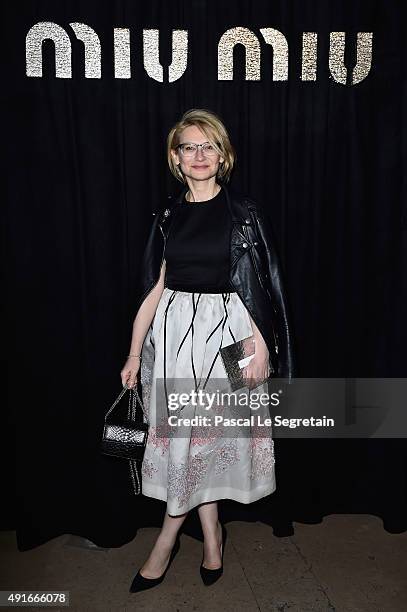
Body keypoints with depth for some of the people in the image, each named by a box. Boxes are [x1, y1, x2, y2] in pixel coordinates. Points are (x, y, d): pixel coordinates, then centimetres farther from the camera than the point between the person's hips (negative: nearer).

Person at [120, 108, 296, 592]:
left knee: (202, 431, 4)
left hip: (228, 331, -3)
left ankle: (169, 536, 24)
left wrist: (260, 347, -11)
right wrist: (135, 353, 4)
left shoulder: (243, 213, -2)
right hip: (175, 330, 3)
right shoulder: (169, 216, 6)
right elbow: (156, 287, 5)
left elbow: (258, 288, -4)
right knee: (186, 432, 8)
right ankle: (211, 535, 27)